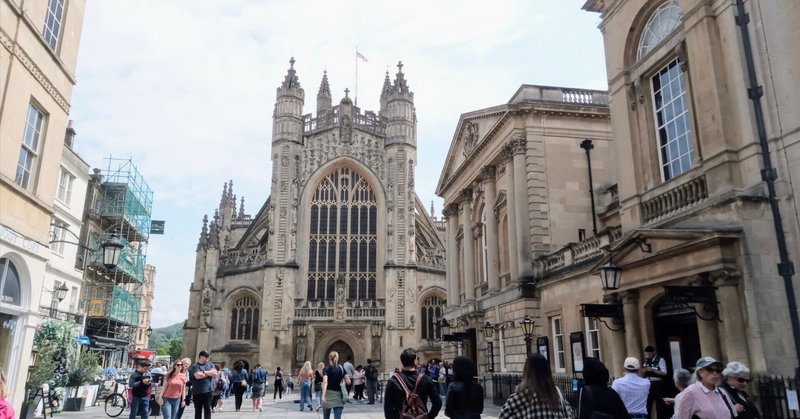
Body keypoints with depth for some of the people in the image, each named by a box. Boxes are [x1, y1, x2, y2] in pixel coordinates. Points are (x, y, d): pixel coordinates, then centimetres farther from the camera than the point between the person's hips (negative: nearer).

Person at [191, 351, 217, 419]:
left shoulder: (210, 364, 10)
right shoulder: (195, 366, -5)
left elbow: (215, 373, -4)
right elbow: (198, 376, -21)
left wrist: (204, 372, -11)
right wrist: (210, 373, -6)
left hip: (208, 391, 3)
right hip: (197, 392, -3)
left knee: (208, 410, 3)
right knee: (198, 410, 7)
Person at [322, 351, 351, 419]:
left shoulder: (326, 369, -4)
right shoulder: (341, 369, 4)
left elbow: (325, 382, -19)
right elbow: (348, 381, 1)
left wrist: (323, 396, -26)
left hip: (329, 394, -2)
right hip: (338, 395, 2)